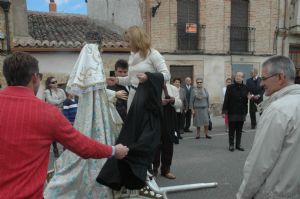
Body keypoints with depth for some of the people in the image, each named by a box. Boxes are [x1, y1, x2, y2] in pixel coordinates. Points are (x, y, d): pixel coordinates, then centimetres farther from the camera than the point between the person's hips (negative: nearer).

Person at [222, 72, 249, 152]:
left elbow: (247, 100, 11)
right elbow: (226, 99, -8)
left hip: (242, 112, 3)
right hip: (232, 112, -3)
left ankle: (238, 145, 23)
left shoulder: (245, 88, 4)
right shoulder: (230, 87, -5)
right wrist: (224, 111, -11)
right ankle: (231, 145, 17)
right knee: (232, 130, 6)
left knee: (239, 130, 12)